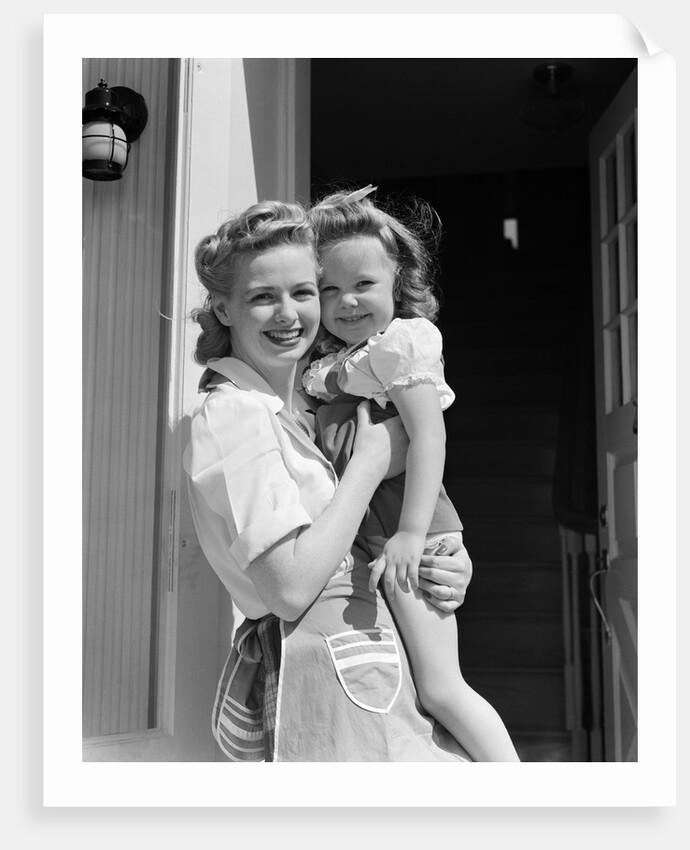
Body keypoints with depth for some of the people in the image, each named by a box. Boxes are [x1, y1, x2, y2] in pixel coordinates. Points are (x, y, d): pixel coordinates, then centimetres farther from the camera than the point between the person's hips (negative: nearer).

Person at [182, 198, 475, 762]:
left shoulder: (302, 410, 15)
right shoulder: (231, 414, -12)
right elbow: (290, 587, -20)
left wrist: (453, 562, -2)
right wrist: (370, 462, -11)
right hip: (330, 673, -8)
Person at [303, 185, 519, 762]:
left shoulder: (398, 343, -10)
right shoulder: (335, 362, 16)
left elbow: (429, 437, -20)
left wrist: (411, 533, -25)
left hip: (408, 530, -9)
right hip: (367, 534, 9)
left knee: (440, 688, -6)